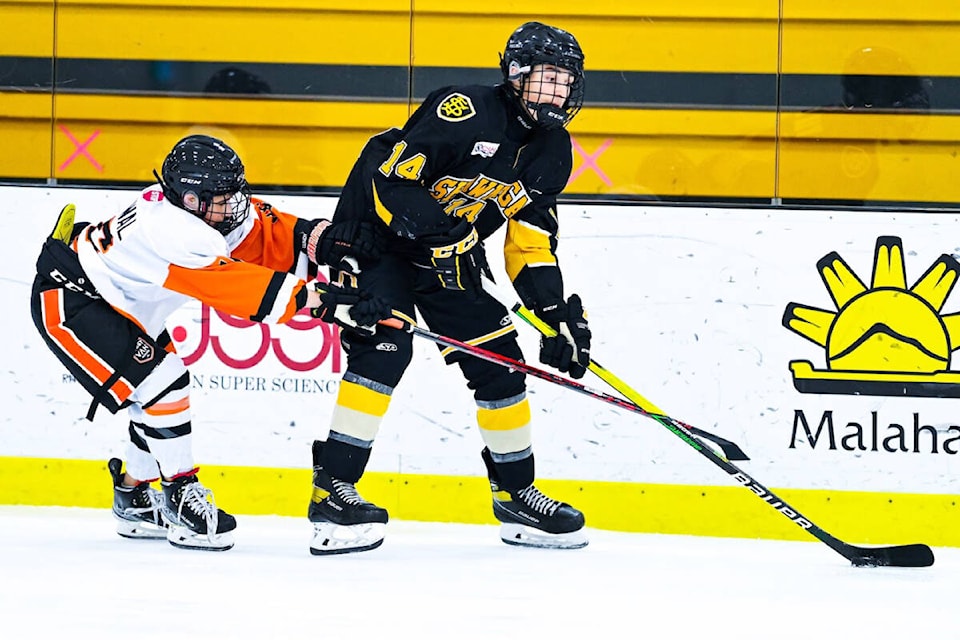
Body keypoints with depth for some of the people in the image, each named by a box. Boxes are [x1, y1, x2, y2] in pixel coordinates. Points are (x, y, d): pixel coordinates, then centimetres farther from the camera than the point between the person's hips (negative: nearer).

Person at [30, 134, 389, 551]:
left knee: (166, 394, 12)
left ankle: (133, 500, 27)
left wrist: (321, 239, -26)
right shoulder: (175, 233, -35)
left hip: (116, 306, 11)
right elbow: (243, 288, -39)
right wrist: (321, 303, -42)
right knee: (158, 383, -19)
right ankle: (181, 498, -8)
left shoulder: (210, 211, -8)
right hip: (67, 301, -11)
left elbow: (268, 236, -7)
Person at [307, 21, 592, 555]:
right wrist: (439, 229, -37)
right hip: (377, 232, -8)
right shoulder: (466, 112, -24)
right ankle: (333, 493, -23)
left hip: (447, 257, 8)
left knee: (499, 361, 4)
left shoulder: (553, 153, 0)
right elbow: (389, 176, -28)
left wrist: (560, 314, -6)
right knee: (384, 348, -24)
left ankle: (517, 498, 20)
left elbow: (532, 244, 5)